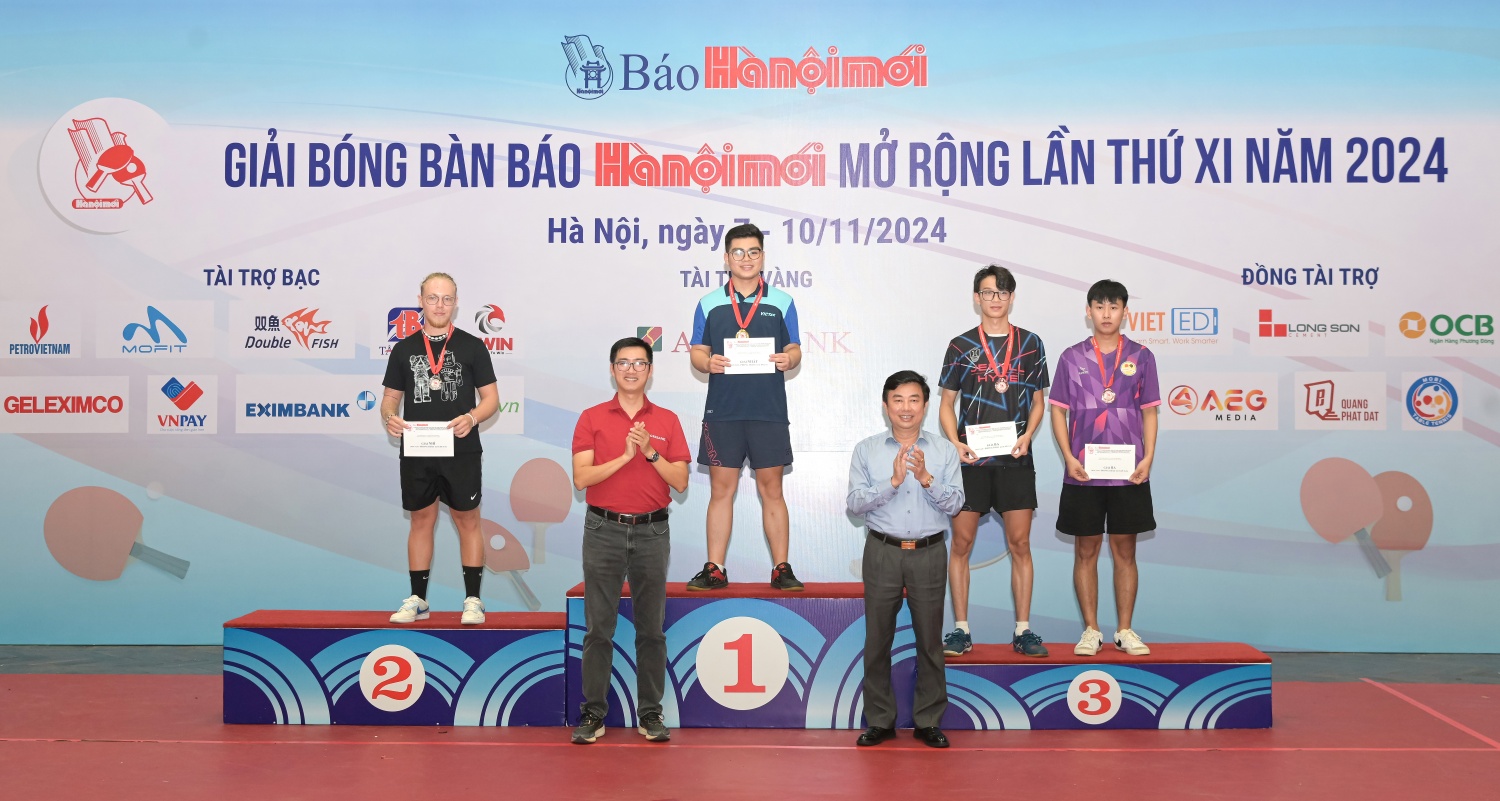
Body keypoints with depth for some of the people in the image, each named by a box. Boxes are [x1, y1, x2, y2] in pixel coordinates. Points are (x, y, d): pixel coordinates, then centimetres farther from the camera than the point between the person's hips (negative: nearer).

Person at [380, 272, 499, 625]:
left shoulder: (472, 346, 1)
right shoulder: (404, 349, 8)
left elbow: (491, 398, 1)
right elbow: (391, 397, 10)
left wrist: (471, 417, -19)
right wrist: (389, 417, -12)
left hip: (462, 452, -2)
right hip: (417, 453, 2)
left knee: (467, 521, 3)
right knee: (421, 521, 10)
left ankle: (473, 599, 10)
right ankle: (417, 599, 18)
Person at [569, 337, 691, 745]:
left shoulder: (667, 420, 6)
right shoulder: (591, 418, 2)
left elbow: (680, 482, 0)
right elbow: (581, 478, -7)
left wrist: (651, 451, -14)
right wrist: (626, 455, -16)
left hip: (652, 531, 1)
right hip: (604, 530, -1)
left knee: (651, 627, 6)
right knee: (598, 627, 2)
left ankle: (650, 713, 15)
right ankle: (593, 713, 11)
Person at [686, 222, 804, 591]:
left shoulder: (781, 302, 7)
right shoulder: (709, 304, 8)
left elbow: (795, 351, 8)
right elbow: (697, 353, 9)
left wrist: (788, 360, -14)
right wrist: (708, 363, -13)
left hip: (769, 411, -1)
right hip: (722, 411, 1)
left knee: (771, 490, 3)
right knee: (721, 489, 4)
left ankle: (781, 568, 10)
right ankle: (715, 569, 11)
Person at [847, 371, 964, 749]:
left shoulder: (944, 451, 3)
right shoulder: (866, 450, 3)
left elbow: (954, 504, -4)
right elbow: (855, 504, -7)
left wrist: (926, 479, -19)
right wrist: (893, 481, -18)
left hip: (929, 553, 0)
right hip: (882, 552, 0)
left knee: (930, 640, 6)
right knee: (878, 639, 6)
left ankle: (928, 721, 18)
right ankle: (880, 721, 18)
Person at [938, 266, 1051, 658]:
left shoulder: (1030, 344, 8)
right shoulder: (961, 345, 5)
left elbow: (1038, 402, 11)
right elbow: (946, 403, 7)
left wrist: (1027, 437, -6)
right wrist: (955, 443, -9)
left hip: (1015, 457, 1)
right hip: (970, 457, -1)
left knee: (1020, 544, 3)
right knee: (961, 542, 1)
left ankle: (1023, 630, 12)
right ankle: (960, 629, 10)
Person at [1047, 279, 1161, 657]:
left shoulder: (1141, 357, 5)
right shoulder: (1072, 357, 4)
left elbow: (1149, 412, 6)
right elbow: (1058, 410, 4)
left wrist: (1148, 458, -6)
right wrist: (1069, 457, -8)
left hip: (1129, 472, 0)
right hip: (1083, 472, 0)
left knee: (1124, 551, 6)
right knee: (1086, 551, 5)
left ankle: (1125, 630, 15)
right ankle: (1091, 630, 14)